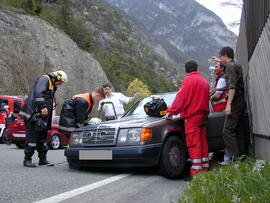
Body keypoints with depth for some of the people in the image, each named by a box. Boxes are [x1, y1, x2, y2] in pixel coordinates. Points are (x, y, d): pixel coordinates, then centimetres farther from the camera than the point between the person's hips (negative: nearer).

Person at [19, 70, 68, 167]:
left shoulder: (52, 86, 23)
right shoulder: (44, 79, -6)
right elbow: (38, 93, -22)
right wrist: (43, 107, -29)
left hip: (42, 116, 10)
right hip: (33, 114, -10)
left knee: (42, 137, 11)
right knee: (32, 137, -8)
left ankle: (43, 159, 17)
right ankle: (27, 160, -2)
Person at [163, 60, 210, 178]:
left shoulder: (188, 80, -8)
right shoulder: (204, 81, 18)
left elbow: (181, 98, -12)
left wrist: (171, 112, -6)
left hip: (192, 116, -8)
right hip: (203, 115, 8)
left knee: (193, 144, -8)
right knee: (202, 142, 12)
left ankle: (196, 171, -10)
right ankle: (205, 168, 17)